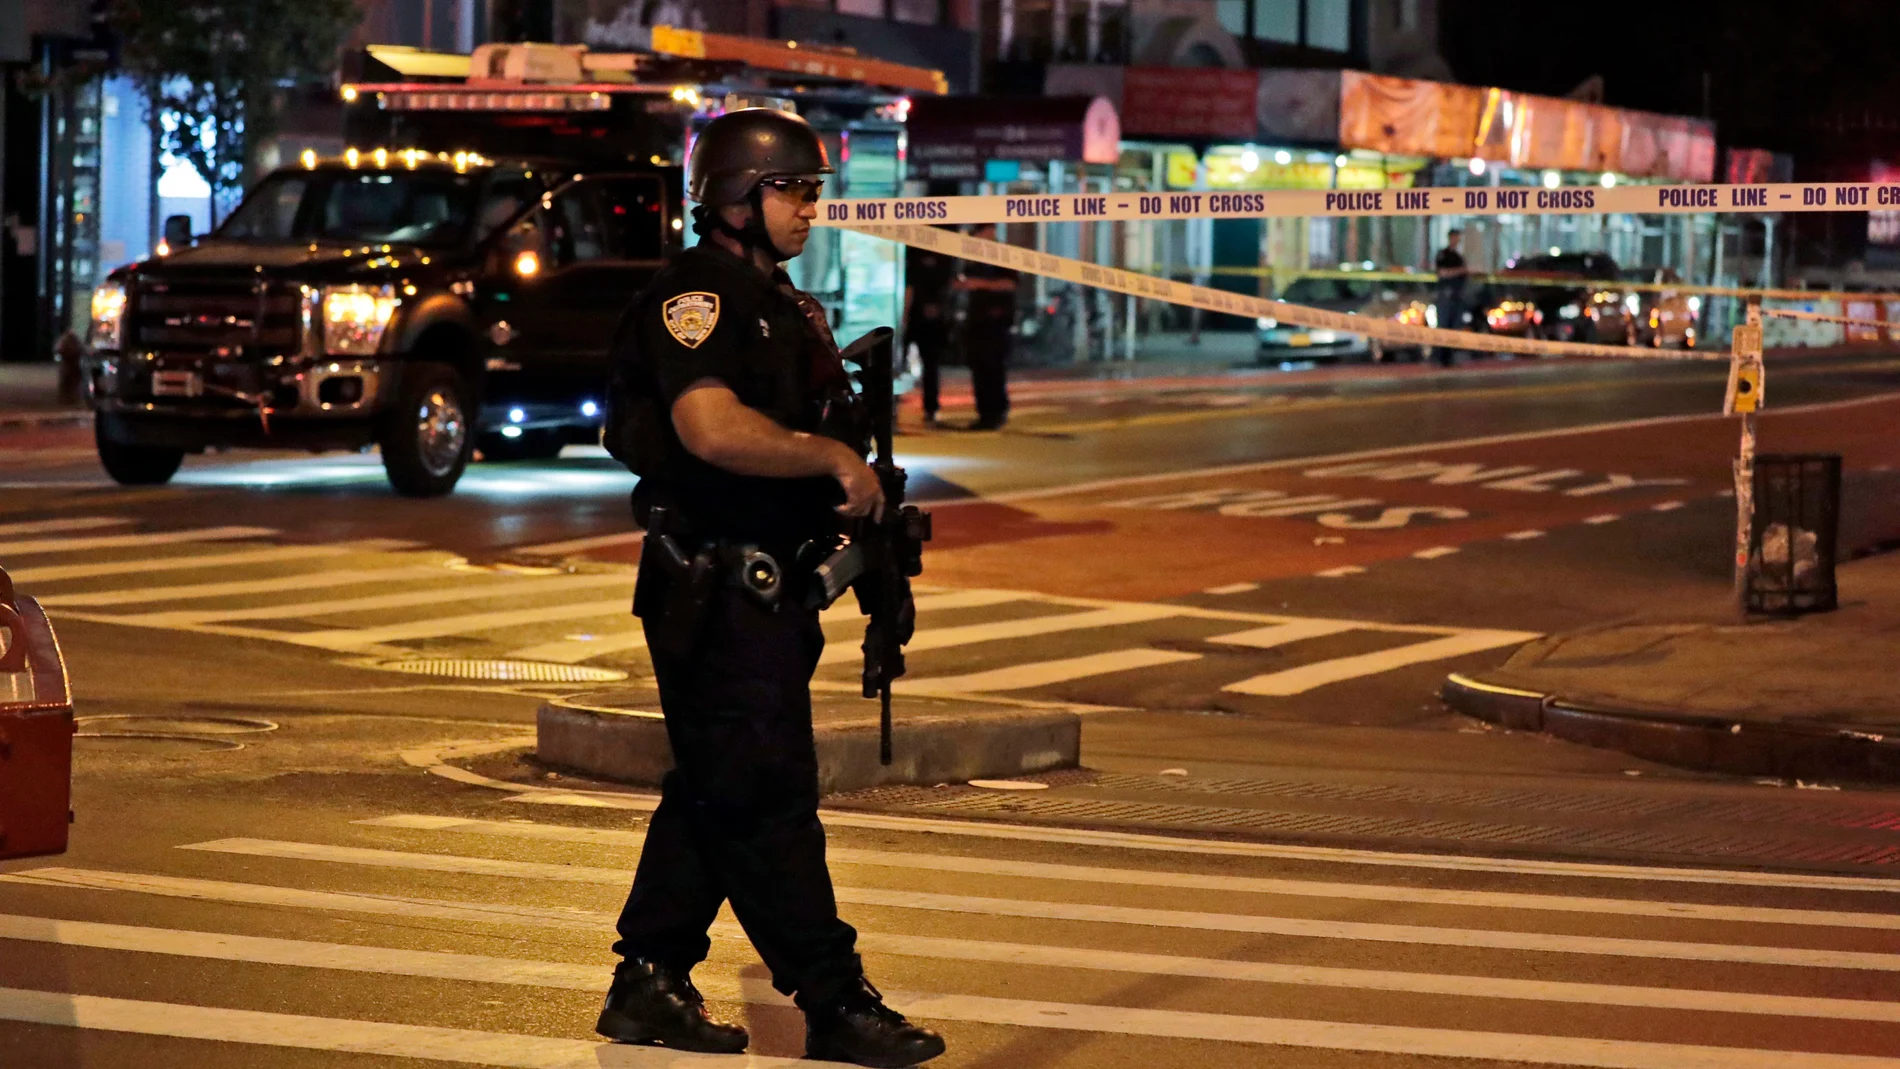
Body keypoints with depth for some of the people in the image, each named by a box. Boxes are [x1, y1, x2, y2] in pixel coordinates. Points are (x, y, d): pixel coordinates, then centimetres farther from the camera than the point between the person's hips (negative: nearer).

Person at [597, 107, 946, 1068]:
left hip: (767, 585, 10)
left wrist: (855, 495, 11)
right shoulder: (695, 298, -14)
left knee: (715, 796, 13)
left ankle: (648, 986, 20)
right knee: (768, 799, -6)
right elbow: (712, 428, -29)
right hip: (715, 589, -10)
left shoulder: (783, 305, 19)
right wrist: (837, 458, -21)